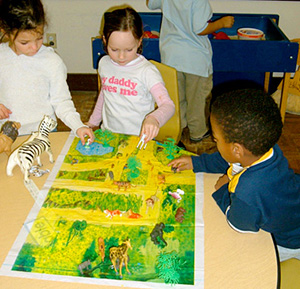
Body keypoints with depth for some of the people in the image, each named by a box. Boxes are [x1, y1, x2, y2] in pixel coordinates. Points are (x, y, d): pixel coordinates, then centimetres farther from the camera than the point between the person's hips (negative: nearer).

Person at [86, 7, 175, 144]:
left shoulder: (147, 71, -12)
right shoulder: (104, 63, 6)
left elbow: (168, 105, -20)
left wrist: (154, 118, -41)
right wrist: (92, 122, 32)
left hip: (138, 137, -4)